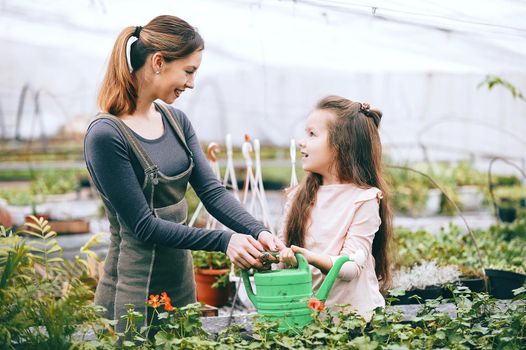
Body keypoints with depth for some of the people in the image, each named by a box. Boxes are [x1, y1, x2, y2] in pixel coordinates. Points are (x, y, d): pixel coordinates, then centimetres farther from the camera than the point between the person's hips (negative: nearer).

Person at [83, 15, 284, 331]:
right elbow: (144, 226, -19)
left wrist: (259, 232, -17)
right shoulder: (106, 136, -19)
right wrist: (224, 241, -22)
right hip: (135, 295, -7)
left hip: (181, 285, 8)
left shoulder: (176, 120, 4)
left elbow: (212, 190, -1)